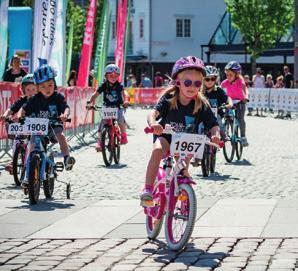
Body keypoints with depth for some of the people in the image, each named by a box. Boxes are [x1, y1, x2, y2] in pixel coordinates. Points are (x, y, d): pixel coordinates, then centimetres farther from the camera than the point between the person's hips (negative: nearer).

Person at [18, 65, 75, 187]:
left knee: (60, 135, -31)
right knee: (33, 146, -9)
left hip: (54, 125, -1)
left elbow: (66, 108, -18)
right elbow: (24, 109, -4)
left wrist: (65, 115, -42)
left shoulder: (58, 97, -7)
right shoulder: (35, 99, -4)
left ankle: (67, 159, -32)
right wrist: (19, 116, -25)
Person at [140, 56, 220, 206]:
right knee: (157, 150, -33)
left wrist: (215, 134, -37)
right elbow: (154, 112, -31)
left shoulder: (202, 105, -13)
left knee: (183, 171, -7)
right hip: (166, 136, -2)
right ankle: (147, 189, -32)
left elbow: (213, 124, -12)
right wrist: (152, 123, -55)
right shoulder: (168, 99, -16)